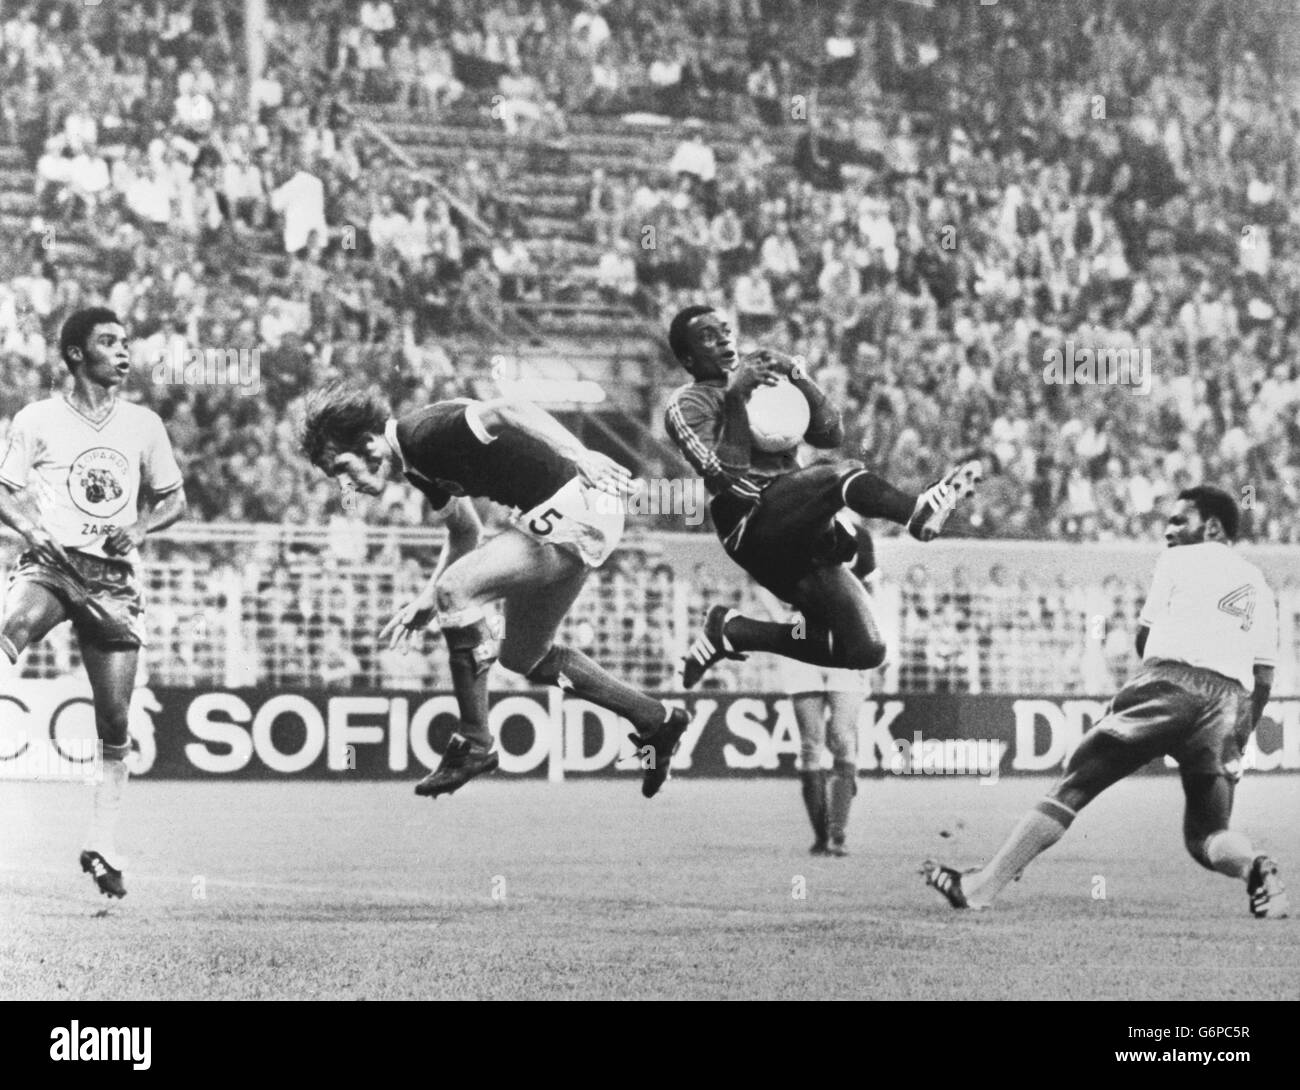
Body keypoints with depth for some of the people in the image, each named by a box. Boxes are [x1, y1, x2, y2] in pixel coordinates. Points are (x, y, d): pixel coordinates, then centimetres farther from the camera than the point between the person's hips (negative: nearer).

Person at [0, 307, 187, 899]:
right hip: (51, 564, -3)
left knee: (115, 724, 1)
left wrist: (139, 526, -3)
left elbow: (173, 498, 18)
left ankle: (101, 846, 14)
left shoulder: (143, 424, 12)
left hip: (114, 578, 3)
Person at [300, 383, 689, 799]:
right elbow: (466, 531, 24)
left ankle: (475, 744, -9)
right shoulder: (419, 462, 11)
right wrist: (426, 601, 15)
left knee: (457, 588, -19)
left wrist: (578, 455, -42)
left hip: (577, 510, -11)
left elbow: (506, 410, -32)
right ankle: (655, 720, 28)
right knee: (523, 657, 18)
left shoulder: (425, 433, -19)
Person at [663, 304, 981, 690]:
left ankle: (733, 632, 8)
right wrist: (735, 396, -14)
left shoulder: (764, 382, 26)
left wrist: (796, 375, 0)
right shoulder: (687, 404, 6)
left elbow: (832, 435, 11)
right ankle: (919, 510, -58)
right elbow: (727, 476, -12)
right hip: (754, 524, -7)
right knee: (842, 475, -30)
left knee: (866, 650, -3)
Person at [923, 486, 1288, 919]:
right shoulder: (1258, 584, 25)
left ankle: (982, 886, -4)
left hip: (1170, 683, -4)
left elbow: (1144, 639, 11)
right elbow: (1264, 677, 20)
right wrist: (1238, 740, 23)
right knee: (1207, 834, 12)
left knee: (1073, 786, -1)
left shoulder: (1180, 561, 13)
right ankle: (1255, 869, -22)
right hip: (1231, 701, 4)